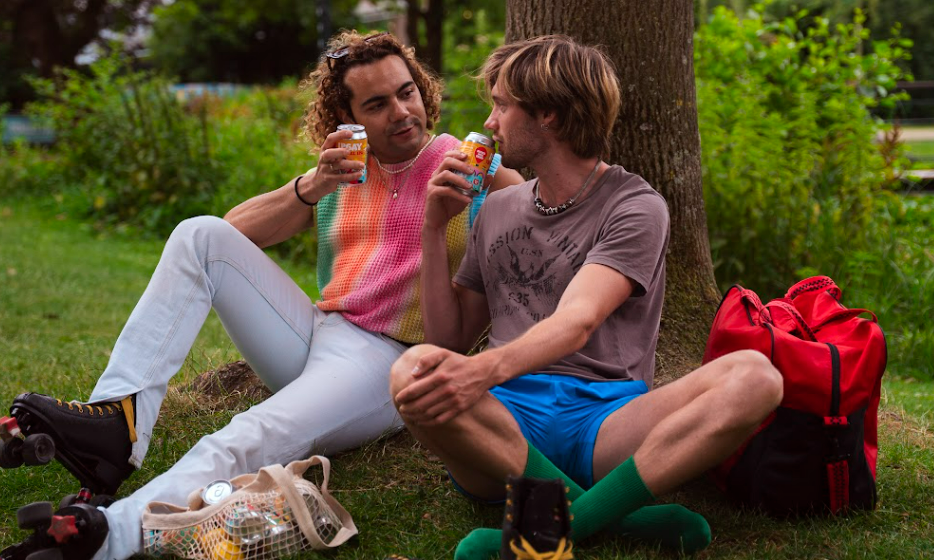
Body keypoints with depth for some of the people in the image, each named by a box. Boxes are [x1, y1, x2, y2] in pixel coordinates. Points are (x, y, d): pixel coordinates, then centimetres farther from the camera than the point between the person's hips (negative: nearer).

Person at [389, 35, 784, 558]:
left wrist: (487, 368, -34)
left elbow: (577, 322, -14)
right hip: (506, 422, 3)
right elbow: (451, 338, 23)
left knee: (753, 378, -30)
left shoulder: (635, 207, 5)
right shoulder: (497, 210, 23)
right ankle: (621, 515, -33)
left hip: (602, 417, -2)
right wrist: (435, 228, 13)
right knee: (415, 372, -32)